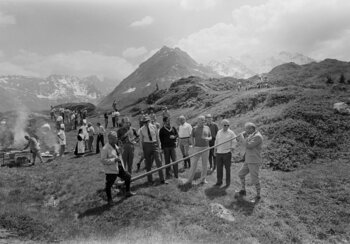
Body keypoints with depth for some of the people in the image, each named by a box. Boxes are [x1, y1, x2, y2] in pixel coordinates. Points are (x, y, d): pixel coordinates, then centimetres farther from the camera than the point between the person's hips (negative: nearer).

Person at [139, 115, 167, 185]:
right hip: (146, 145, 0)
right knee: (148, 164, 7)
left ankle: (162, 180, 0)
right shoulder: (142, 129, -2)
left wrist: (158, 145, 9)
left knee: (158, 161, -6)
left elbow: (157, 137, 8)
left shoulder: (154, 127, 0)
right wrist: (141, 149, 3)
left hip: (154, 144, 0)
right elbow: (141, 140, 5)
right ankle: (150, 180, 20)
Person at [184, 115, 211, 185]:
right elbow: (192, 138, 4)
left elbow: (210, 137, 11)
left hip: (205, 148, 2)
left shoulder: (207, 128, 6)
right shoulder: (194, 129, 0)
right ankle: (190, 179, 6)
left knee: (205, 164, 7)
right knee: (194, 164, -1)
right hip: (197, 148, -2)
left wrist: (208, 139, -12)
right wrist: (193, 146, -7)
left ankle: (203, 179, 19)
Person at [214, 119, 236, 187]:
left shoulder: (231, 133, -2)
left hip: (227, 153, -4)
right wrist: (215, 150, 14)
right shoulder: (219, 132, 10)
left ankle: (228, 182, 14)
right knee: (219, 168, 7)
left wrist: (231, 151, -8)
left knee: (227, 168, 2)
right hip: (219, 153, 4)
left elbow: (234, 143, -2)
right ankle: (219, 181, 19)